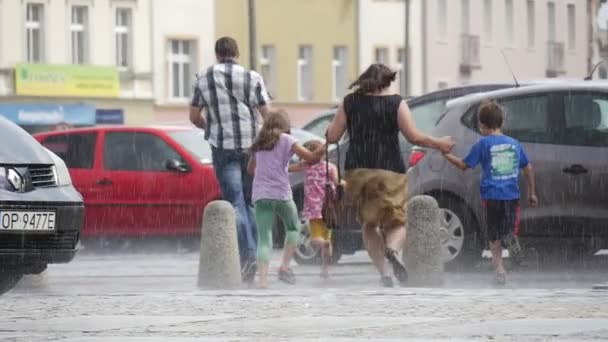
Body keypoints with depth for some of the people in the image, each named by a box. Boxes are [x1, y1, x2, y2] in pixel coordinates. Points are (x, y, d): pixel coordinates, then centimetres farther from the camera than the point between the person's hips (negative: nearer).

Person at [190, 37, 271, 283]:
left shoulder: (203, 79, 4)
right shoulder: (252, 78, 3)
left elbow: (194, 117, 10)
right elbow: (268, 116, -1)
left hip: (223, 147, -1)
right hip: (250, 146, 1)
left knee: (236, 203, -5)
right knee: (250, 202, 12)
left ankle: (247, 255, -20)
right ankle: (255, 252, 6)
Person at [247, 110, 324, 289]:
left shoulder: (259, 143, 15)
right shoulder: (286, 140, 0)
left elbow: (251, 169, 27)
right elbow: (311, 158, -9)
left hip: (261, 195, 3)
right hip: (281, 194, -3)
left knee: (264, 239, -2)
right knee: (293, 228, 22)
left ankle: (262, 279, -17)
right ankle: (285, 266, 8)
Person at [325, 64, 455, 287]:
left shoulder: (350, 102, 6)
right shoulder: (396, 103, -1)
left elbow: (332, 137, 5)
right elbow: (414, 137, -7)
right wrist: (439, 144, 8)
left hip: (357, 171, 2)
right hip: (389, 172, -2)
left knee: (369, 225, 16)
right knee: (398, 222, 7)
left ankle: (383, 271, 0)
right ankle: (393, 249, -27)